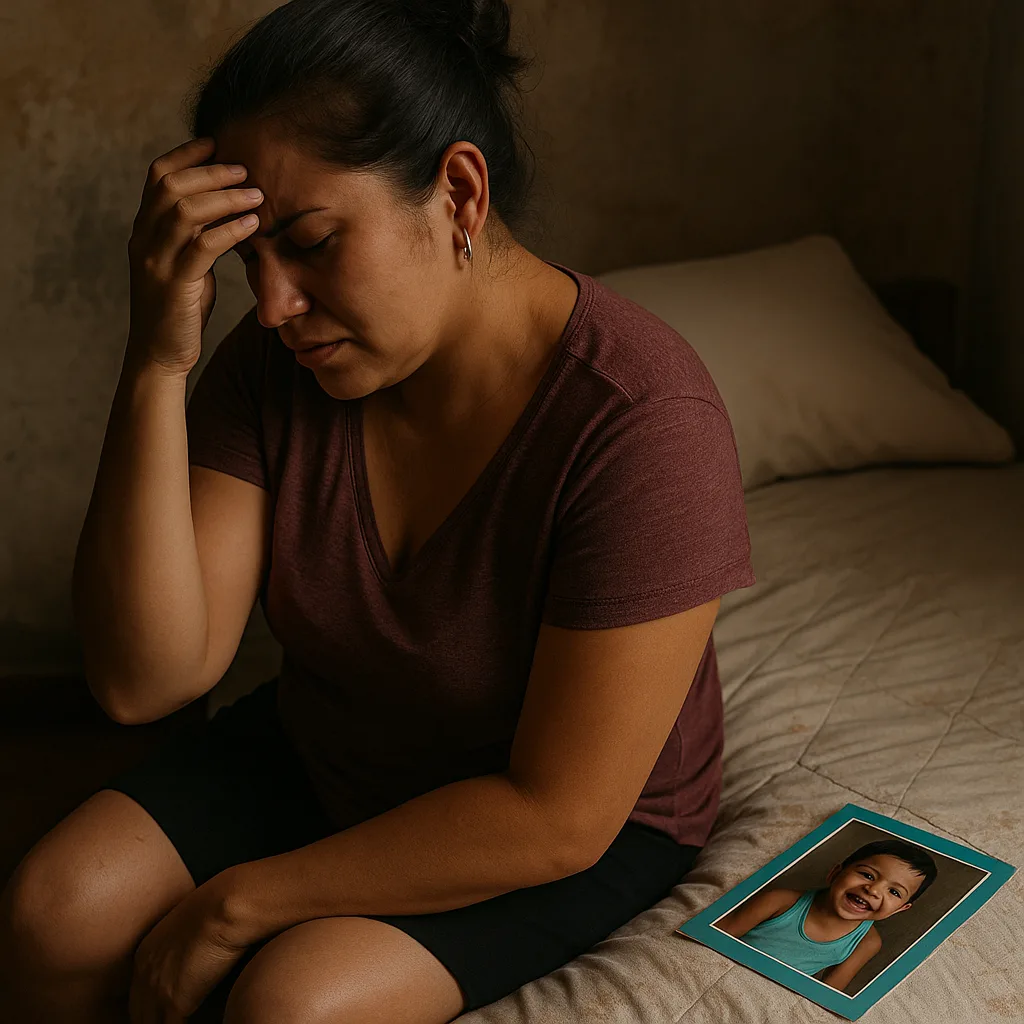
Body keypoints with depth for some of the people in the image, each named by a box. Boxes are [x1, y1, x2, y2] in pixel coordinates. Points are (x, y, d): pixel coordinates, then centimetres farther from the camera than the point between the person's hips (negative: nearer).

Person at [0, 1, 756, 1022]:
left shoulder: (641, 424, -30)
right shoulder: (277, 361, -14)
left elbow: (557, 819, -26)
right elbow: (144, 678, -20)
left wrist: (239, 902, -20)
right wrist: (155, 365, -30)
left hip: (579, 828, -4)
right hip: (320, 750, 5)